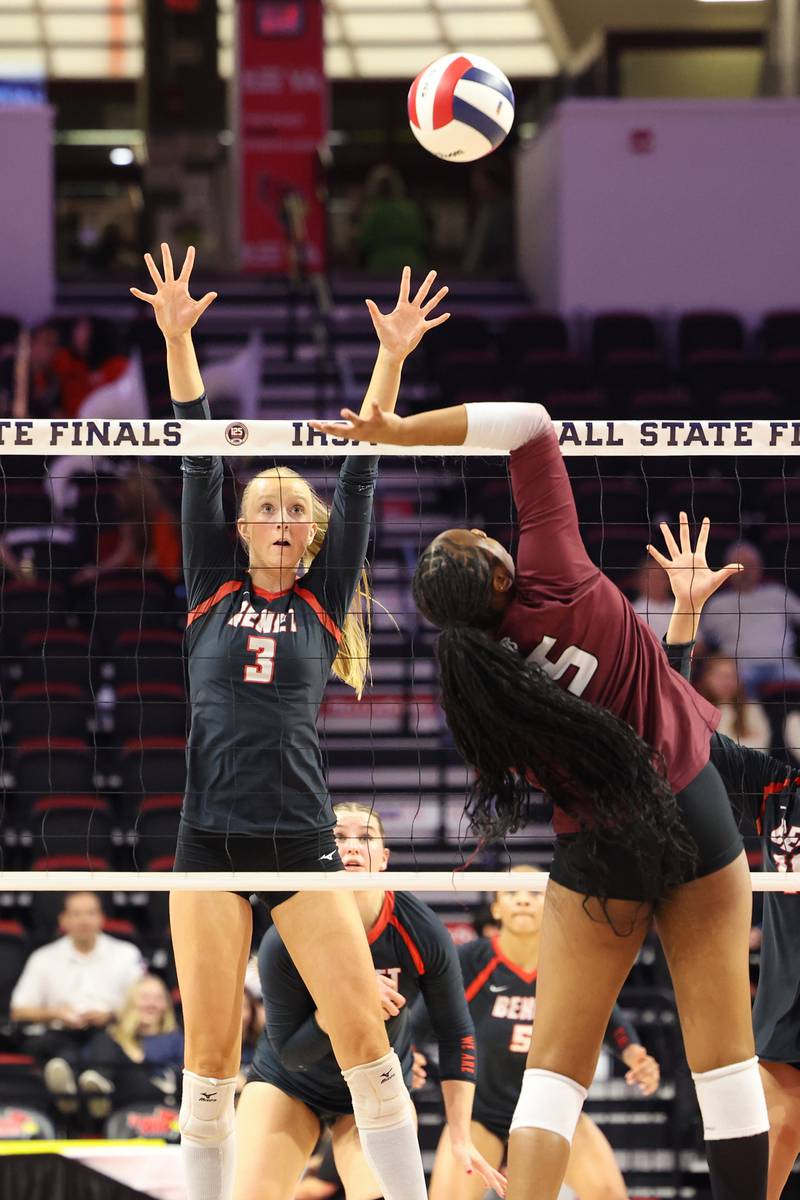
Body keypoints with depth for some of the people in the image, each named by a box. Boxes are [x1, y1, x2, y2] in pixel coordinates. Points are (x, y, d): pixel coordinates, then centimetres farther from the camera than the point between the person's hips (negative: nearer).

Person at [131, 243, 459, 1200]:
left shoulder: (322, 602, 10)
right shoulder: (213, 589, 11)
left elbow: (359, 477, 5)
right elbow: (198, 465, 6)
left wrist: (392, 358, -1)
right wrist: (176, 338, 1)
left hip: (301, 842, 0)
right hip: (211, 839, 0)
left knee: (363, 1037, -6)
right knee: (210, 1055, 1)